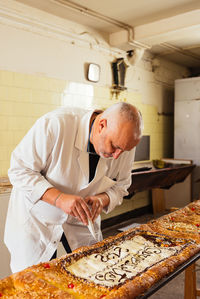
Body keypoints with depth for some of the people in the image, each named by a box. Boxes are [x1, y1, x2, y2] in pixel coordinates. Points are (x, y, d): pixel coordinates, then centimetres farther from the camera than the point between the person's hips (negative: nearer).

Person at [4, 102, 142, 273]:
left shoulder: (124, 144, -15)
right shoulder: (55, 124, -31)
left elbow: (120, 186, -1)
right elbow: (20, 170, -25)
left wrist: (102, 199, -24)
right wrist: (59, 198, -37)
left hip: (81, 220, 4)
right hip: (36, 217, -3)